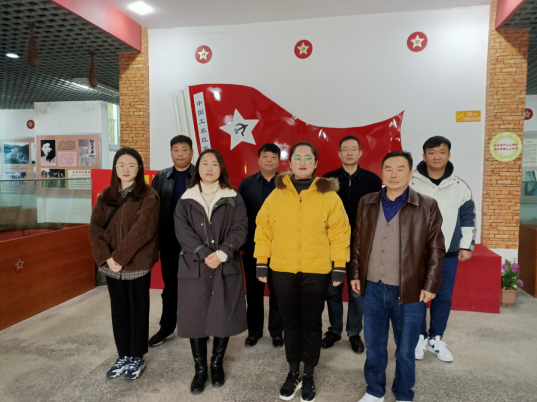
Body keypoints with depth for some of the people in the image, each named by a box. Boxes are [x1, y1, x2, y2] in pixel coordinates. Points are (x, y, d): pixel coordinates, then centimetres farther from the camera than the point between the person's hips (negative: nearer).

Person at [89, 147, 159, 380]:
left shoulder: (149, 196, -8)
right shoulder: (106, 196, 8)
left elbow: (142, 230, -17)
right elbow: (95, 228, 1)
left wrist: (120, 257, -19)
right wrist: (106, 257, -12)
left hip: (138, 264, -4)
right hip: (112, 265, 5)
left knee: (137, 311, 9)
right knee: (118, 311, 15)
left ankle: (137, 357, 26)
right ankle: (123, 355, 31)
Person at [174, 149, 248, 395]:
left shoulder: (233, 199, 5)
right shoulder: (186, 200, 7)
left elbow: (240, 229, -4)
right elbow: (183, 232, -5)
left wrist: (222, 253, -18)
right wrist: (205, 254, -17)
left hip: (226, 268, 0)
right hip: (194, 268, 1)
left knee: (223, 317, 6)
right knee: (195, 318, 5)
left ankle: (217, 364, 28)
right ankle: (200, 369, 23)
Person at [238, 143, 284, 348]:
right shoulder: (247, 183, 4)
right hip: (252, 246, 2)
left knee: (277, 292, 10)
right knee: (254, 291, 13)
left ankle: (277, 331, 27)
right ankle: (254, 330, 29)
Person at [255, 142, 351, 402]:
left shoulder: (329, 196, -3)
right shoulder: (276, 195, 0)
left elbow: (339, 233, -2)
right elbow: (263, 230, 3)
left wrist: (339, 267, -3)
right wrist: (261, 263, 1)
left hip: (316, 272, -1)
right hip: (282, 271, 1)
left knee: (312, 324, 13)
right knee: (291, 323, 15)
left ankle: (308, 376, 33)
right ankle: (293, 373, 34)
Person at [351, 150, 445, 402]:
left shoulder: (427, 206, -5)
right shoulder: (366, 203, 3)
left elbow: (435, 250, -3)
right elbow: (357, 242, 9)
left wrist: (430, 285, -6)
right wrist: (355, 274, 6)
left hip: (409, 292, -2)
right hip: (372, 289, 3)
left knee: (405, 351, 13)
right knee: (374, 346, 16)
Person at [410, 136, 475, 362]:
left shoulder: (460, 187, 2)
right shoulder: (411, 184, -5)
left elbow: (467, 218, 10)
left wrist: (466, 246, 7)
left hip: (448, 254, 2)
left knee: (444, 297, 10)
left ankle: (436, 338, 27)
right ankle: (419, 337, 24)